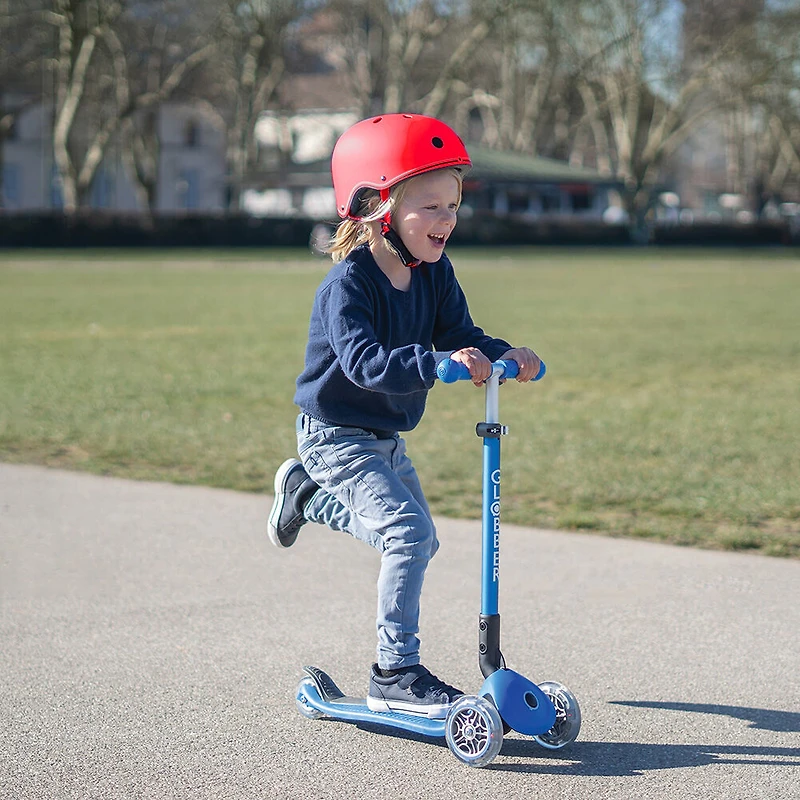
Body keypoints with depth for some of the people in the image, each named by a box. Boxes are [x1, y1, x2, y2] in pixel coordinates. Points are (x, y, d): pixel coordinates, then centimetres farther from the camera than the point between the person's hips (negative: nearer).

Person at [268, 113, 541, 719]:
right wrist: (436, 363, -50)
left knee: (420, 544, 20)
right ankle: (396, 674, -14)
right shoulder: (349, 282, -25)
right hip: (337, 436, -8)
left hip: (386, 438, 8)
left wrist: (503, 355, -26)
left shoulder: (435, 273, -1)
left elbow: (459, 334, -4)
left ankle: (308, 494, 39)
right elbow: (362, 360, -37)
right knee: (408, 531, -23)